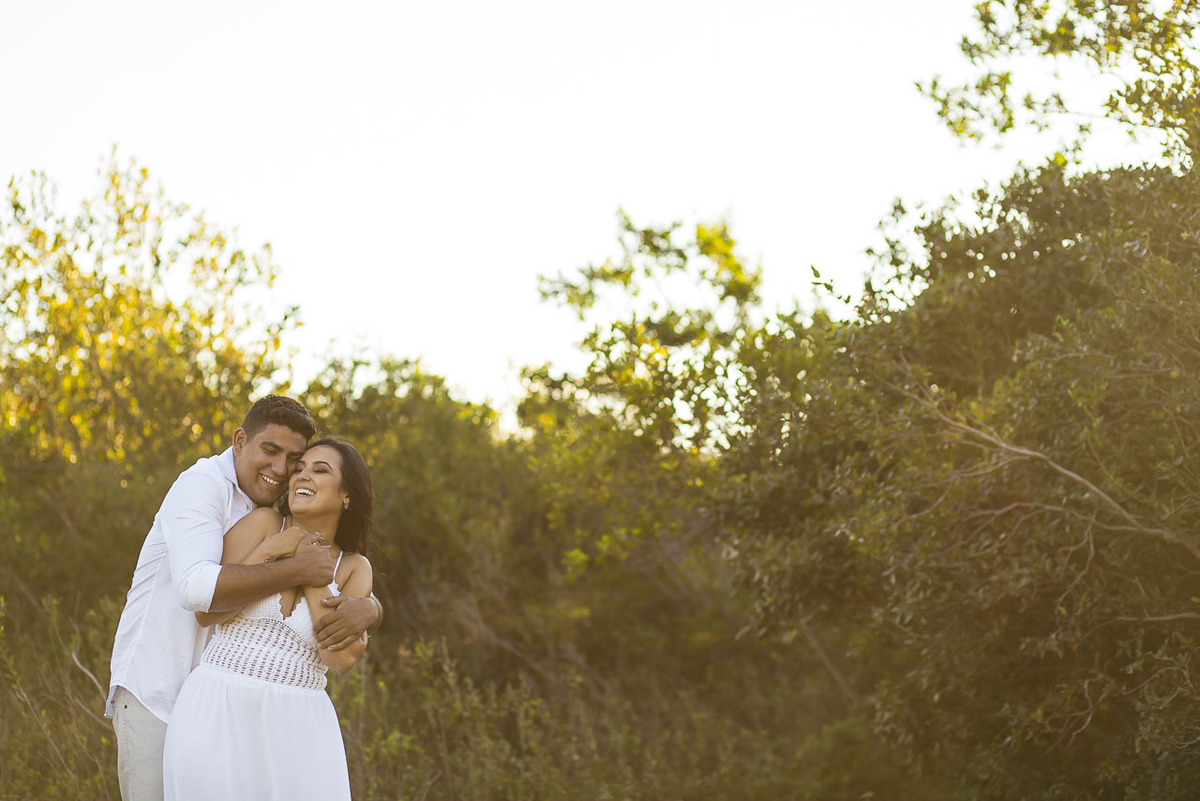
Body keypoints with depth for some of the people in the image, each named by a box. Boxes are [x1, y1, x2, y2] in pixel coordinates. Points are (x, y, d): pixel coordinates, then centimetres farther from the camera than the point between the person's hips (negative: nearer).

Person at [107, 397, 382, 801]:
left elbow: (366, 600, 3)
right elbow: (197, 588, -32)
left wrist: (363, 610, -23)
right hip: (155, 695, -7)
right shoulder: (203, 485, -15)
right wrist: (297, 571, -28)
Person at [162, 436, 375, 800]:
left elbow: (340, 658, -5)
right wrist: (271, 552, -7)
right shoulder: (264, 523, 5)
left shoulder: (354, 569, 10)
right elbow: (207, 611, -3)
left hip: (297, 728, 2)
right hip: (220, 714, -2)